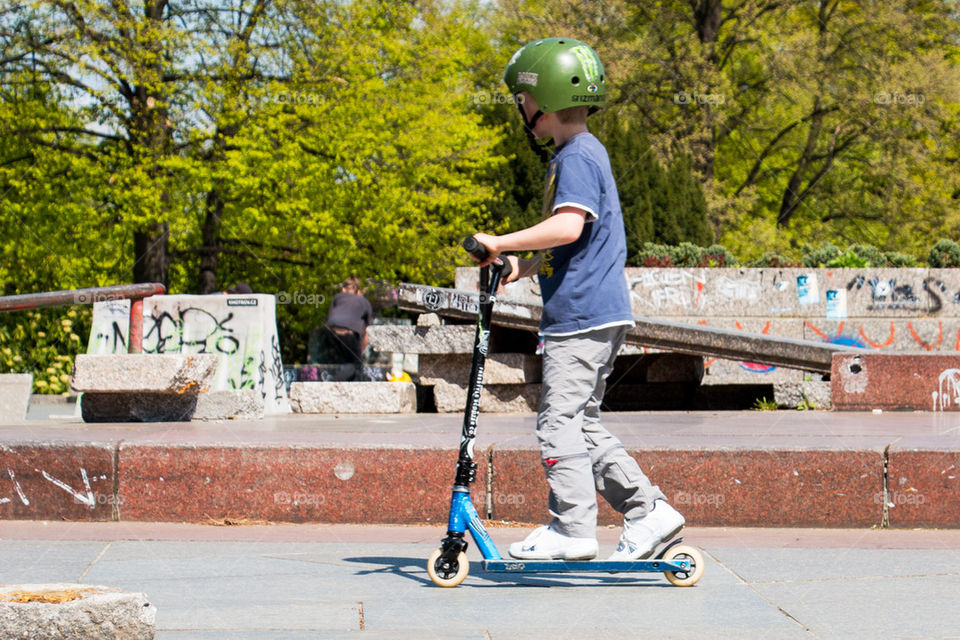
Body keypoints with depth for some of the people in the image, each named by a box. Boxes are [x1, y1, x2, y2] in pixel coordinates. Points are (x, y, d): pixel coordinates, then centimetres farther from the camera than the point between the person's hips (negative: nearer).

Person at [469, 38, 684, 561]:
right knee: (582, 423, 13)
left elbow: (568, 227, -28)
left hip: (582, 316, -10)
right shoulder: (580, 154, 19)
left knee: (559, 419, -7)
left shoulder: (577, 157, -13)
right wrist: (521, 267, 17)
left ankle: (572, 529, -4)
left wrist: (501, 243, -22)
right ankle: (648, 511, 12)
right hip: (597, 314, 10)